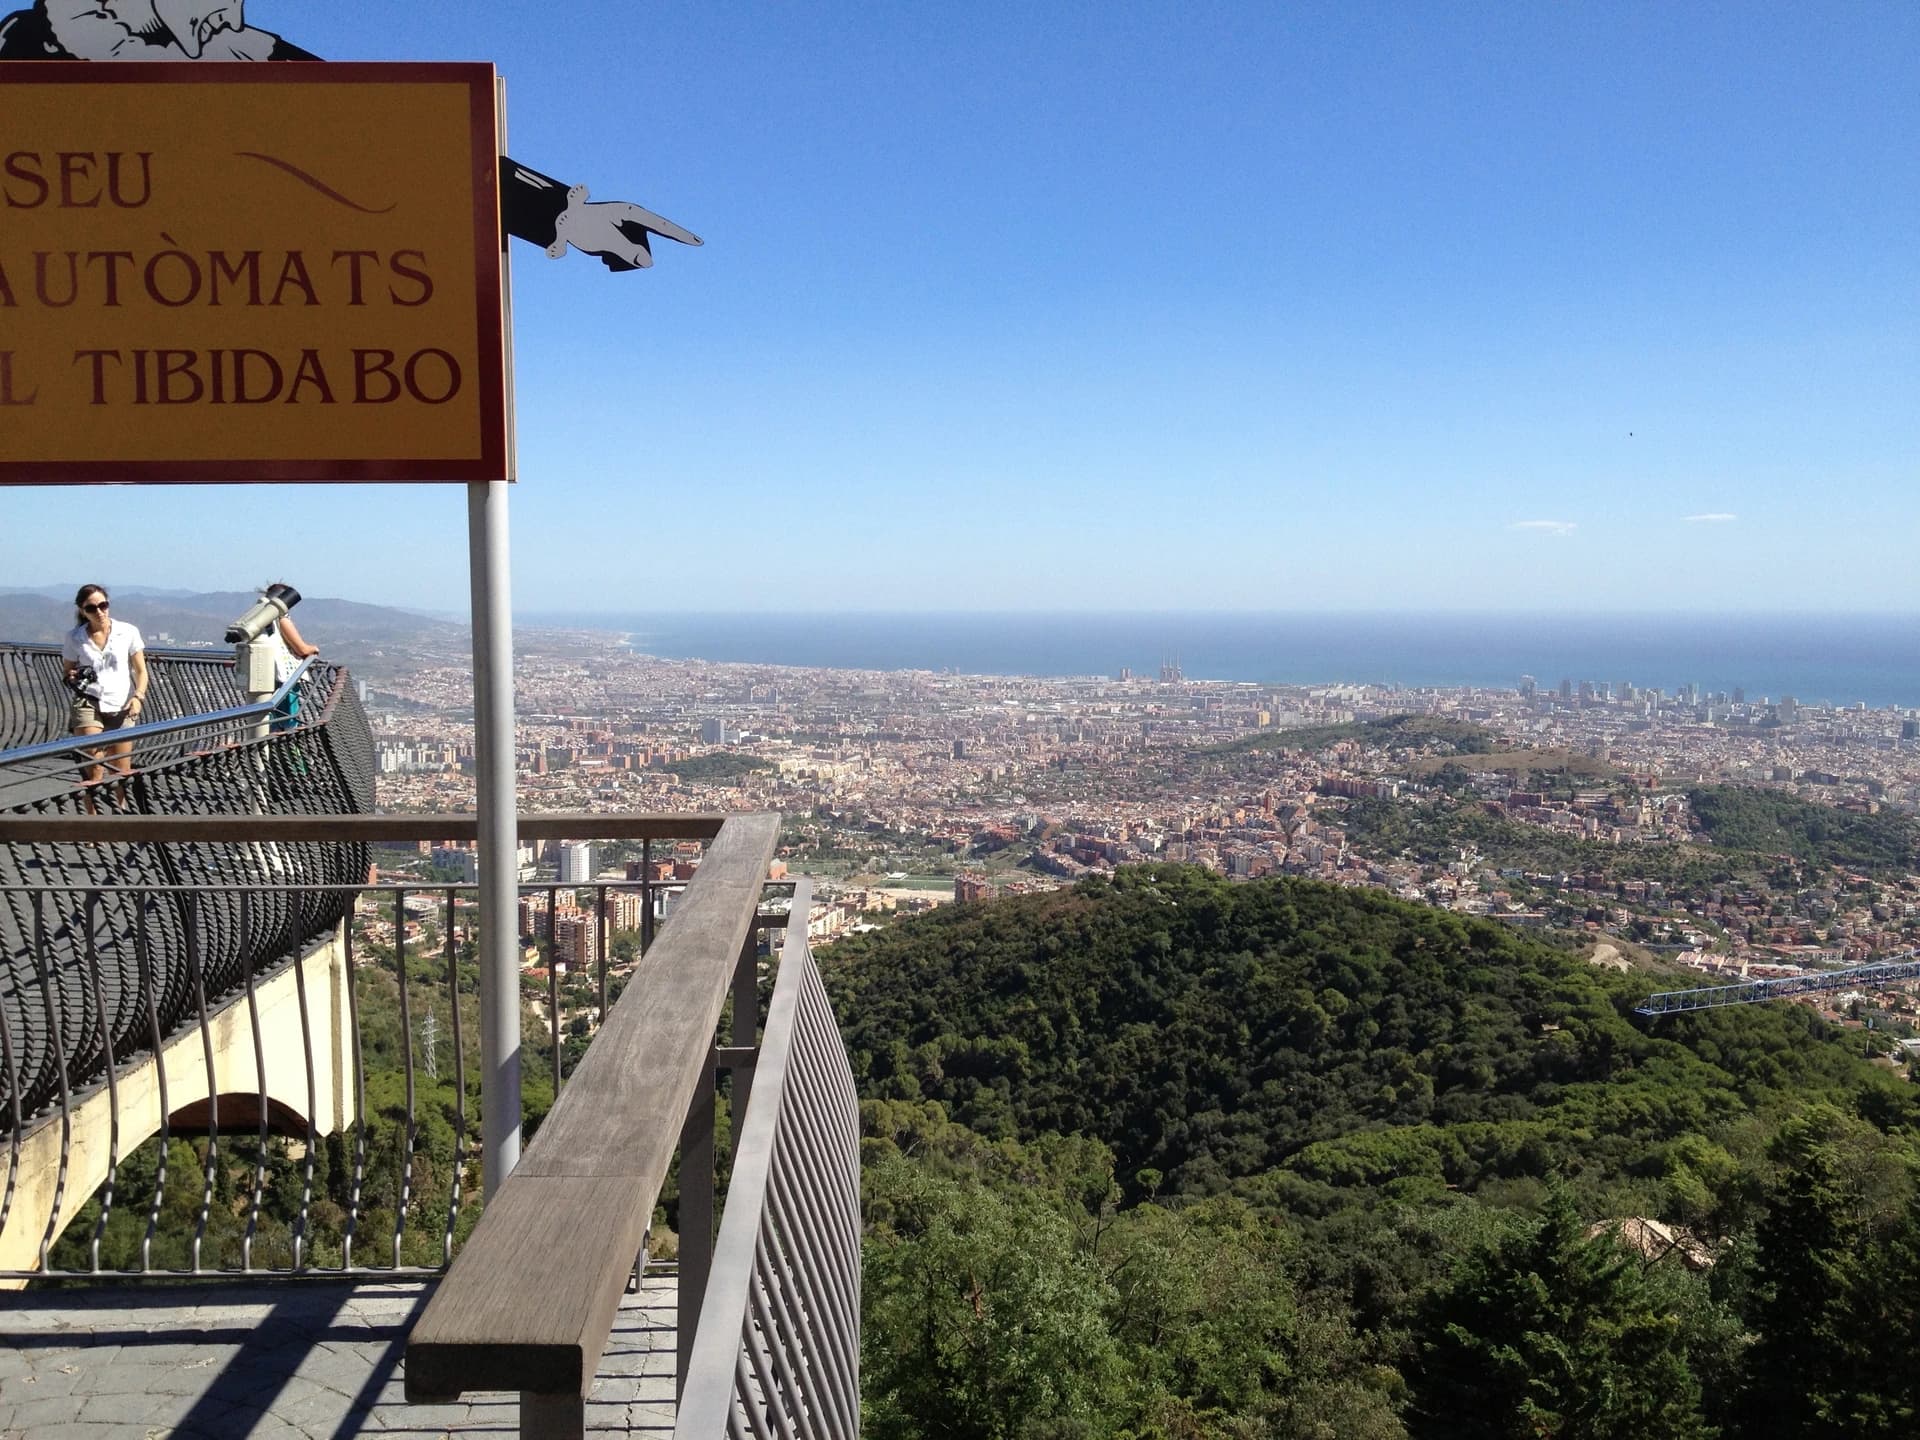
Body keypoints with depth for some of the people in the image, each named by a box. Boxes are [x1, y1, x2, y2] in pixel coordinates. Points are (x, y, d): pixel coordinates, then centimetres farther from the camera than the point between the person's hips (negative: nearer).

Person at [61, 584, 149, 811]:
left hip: (122, 708, 1)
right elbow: (68, 672, 14)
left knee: (122, 773, 1)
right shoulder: (74, 638, 4)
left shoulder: (128, 632, 2)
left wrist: (138, 696, -12)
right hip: (88, 704, -1)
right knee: (94, 769, -15)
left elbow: (141, 671, 5)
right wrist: (72, 679, -10)